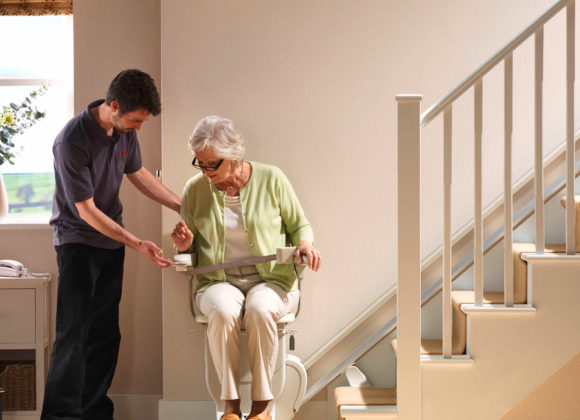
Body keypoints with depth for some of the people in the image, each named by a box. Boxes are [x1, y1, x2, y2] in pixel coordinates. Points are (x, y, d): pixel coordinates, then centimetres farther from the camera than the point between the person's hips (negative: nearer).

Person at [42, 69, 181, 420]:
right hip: (78, 239, -7)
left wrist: (183, 207, 11)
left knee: (105, 332, 8)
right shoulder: (72, 141, -25)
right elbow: (86, 210, -21)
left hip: (112, 239, 7)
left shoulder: (125, 130, -3)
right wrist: (136, 244, -22)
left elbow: (137, 173, 15)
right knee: (73, 332, -11)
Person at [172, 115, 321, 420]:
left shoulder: (271, 179, 0)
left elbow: (299, 225, 12)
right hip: (218, 281, 1)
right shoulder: (195, 189, 6)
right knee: (222, 311, -35)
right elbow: (190, 245, 17)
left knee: (260, 309, -36)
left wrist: (305, 243, -10)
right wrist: (185, 244, -7)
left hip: (272, 280, -1)